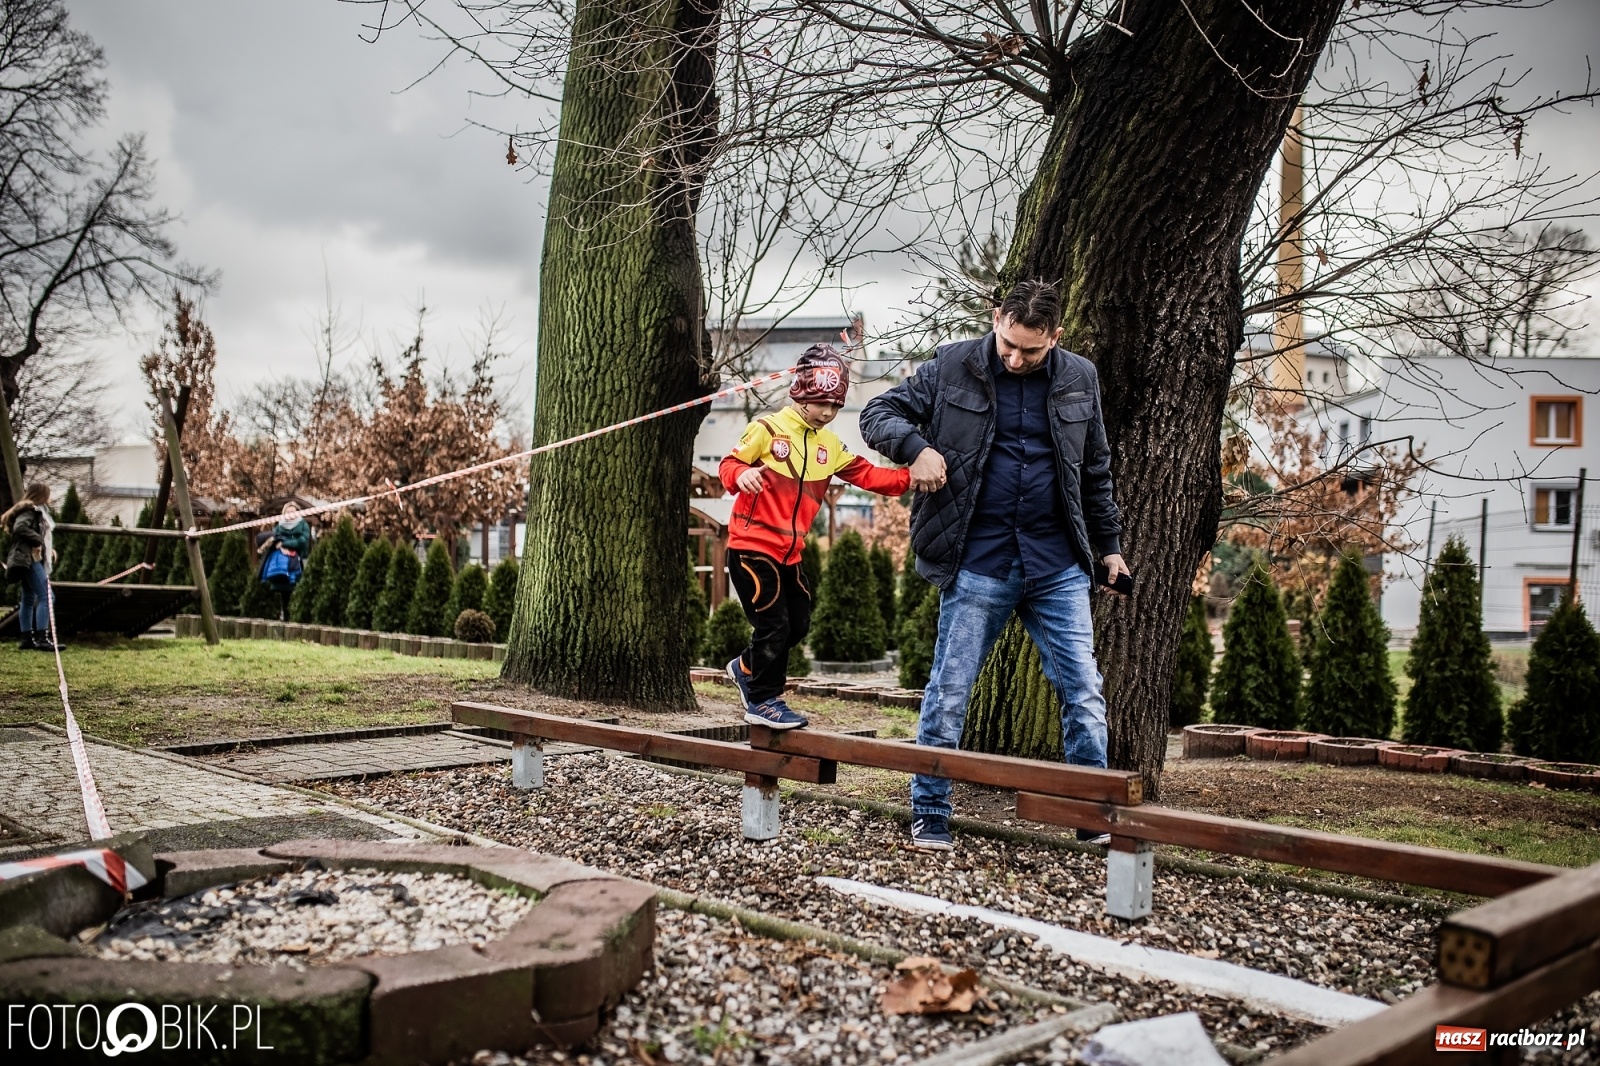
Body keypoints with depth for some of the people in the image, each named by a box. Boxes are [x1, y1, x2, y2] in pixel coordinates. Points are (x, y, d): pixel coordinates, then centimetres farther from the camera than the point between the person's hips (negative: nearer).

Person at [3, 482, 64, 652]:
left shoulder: (37, 511, 21)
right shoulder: (29, 510, -9)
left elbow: (43, 534, 23)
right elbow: (20, 528, -27)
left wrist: (49, 548, 6)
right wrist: (37, 542, -19)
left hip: (34, 560, 11)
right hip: (29, 559, -11)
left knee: (29, 599, 11)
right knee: (45, 596, -16)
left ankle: (27, 639, 14)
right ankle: (42, 639, -21)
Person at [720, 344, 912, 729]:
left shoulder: (829, 445, 9)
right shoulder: (767, 429, -10)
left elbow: (867, 475, 4)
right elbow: (728, 464, -9)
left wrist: (910, 478, -11)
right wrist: (741, 475, -33)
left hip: (788, 552, 7)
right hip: (752, 545, -7)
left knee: (798, 624, 14)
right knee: (773, 624, -6)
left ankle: (746, 668, 34)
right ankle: (763, 701, 9)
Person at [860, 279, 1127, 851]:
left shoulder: (1079, 379, 8)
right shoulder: (953, 367, -1)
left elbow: (1095, 471, 18)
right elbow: (878, 413, 3)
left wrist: (1109, 543, 19)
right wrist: (916, 445, -16)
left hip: (1058, 565, 3)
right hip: (977, 564, -2)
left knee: (1083, 692, 3)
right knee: (948, 693, 3)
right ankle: (929, 815, 17)